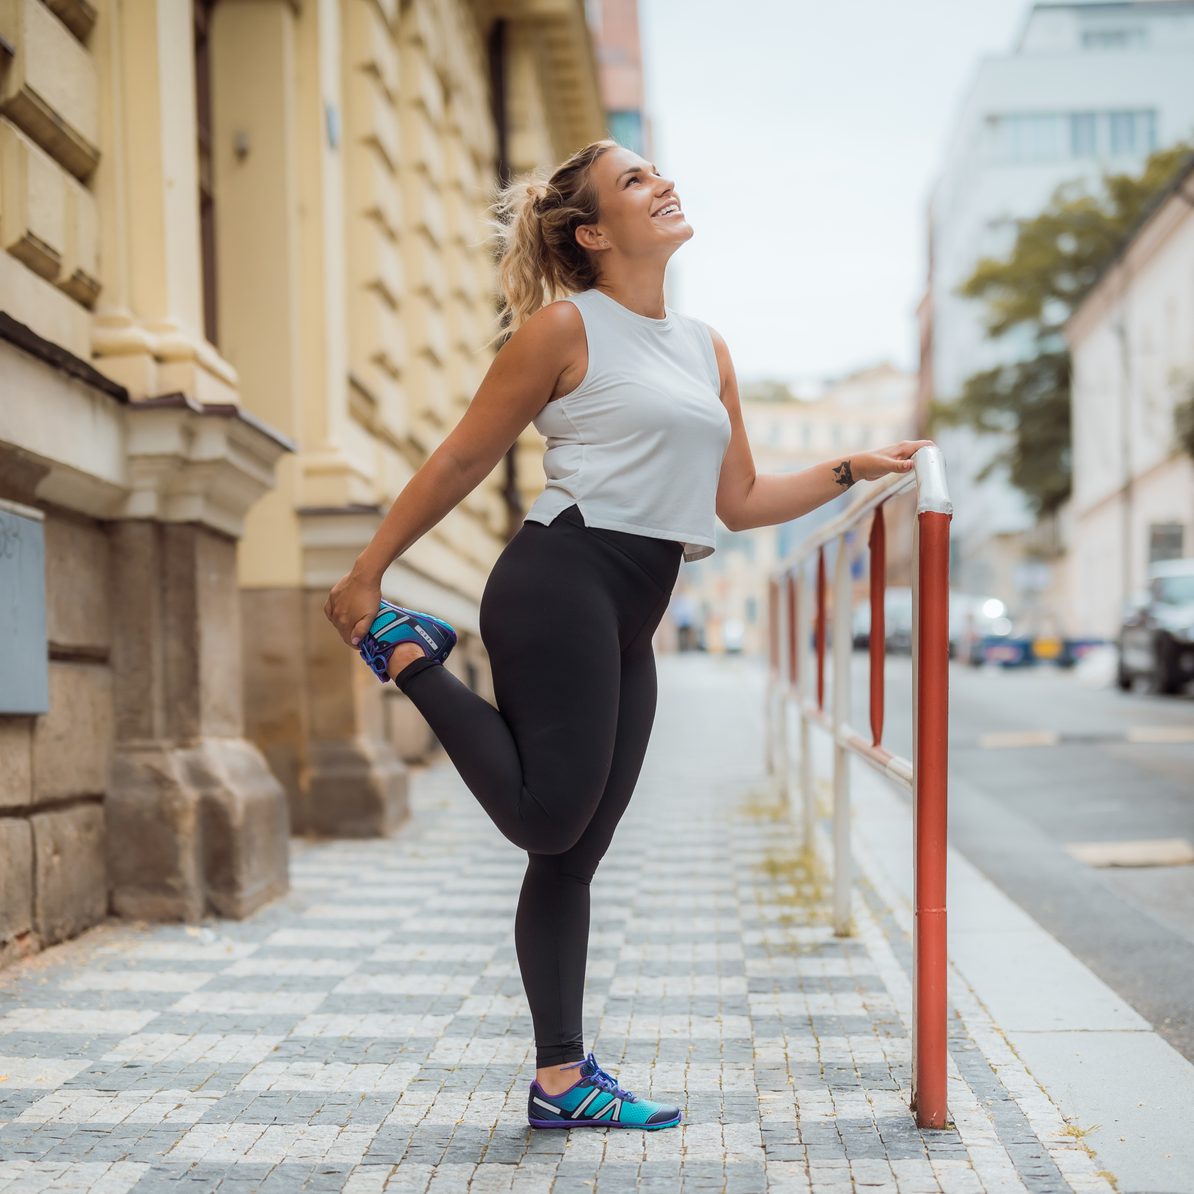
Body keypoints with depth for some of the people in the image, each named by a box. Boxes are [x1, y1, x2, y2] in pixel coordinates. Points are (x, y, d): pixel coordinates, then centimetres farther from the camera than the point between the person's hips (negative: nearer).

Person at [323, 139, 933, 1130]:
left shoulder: (706, 348, 18)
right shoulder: (565, 327, -3)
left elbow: (738, 501, 20)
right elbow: (461, 461, 0)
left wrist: (852, 471, 11)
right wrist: (366, 573, 1)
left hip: (629, 623, 7)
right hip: (560, 583, -7)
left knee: (574, 854, 8)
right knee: (549, 820, -12)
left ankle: (562, 1079, 12)